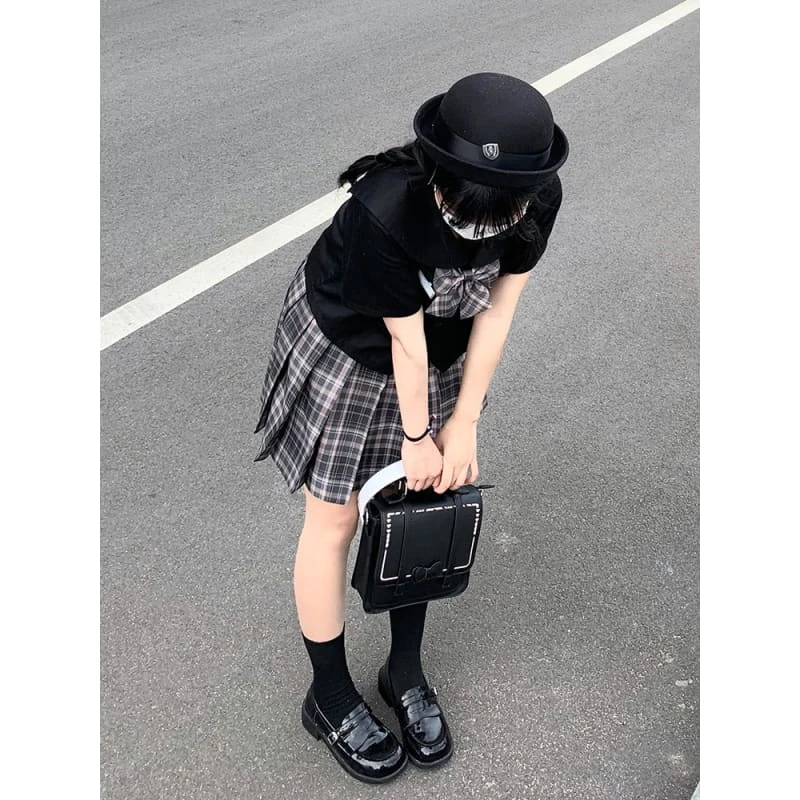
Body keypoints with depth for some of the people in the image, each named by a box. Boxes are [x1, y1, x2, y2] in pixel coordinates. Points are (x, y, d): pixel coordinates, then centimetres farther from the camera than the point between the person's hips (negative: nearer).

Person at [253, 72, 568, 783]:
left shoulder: (539, 200, -23)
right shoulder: (385, 212, -37)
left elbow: (498, 305, -12)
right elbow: (406, 339, -25)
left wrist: (464, 421, -8)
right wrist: (416, 437, -10)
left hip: (442, 356, 5)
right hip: (345, 353, -4)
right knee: (336, 520, 6)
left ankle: (406, 672, 36)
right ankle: (330, 697, 27)